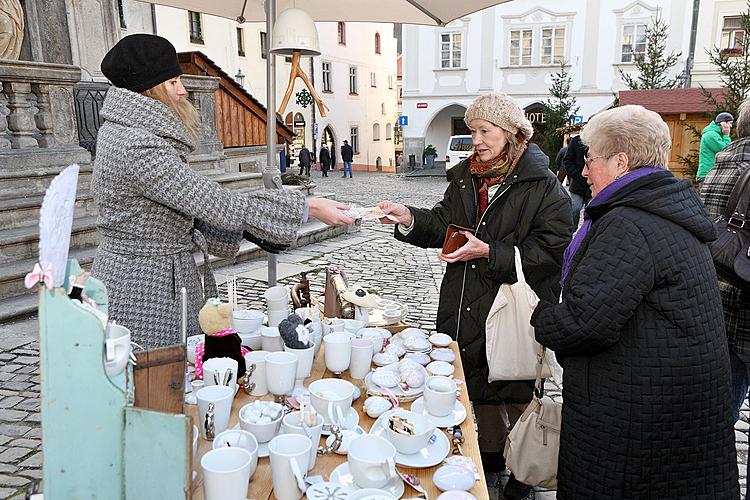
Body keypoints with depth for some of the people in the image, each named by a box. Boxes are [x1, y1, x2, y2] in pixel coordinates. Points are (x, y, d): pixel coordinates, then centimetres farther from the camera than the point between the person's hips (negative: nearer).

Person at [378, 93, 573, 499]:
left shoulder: (544, 187, -12)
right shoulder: (465, 177, 9)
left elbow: (549, 252, -17)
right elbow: (444, 223, 9)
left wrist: (488, 252, -22)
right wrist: (409, 219, -10)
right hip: (467, 307, 6)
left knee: (516, 392, 9)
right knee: (476, 379, 19)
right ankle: (491, 452, 42)